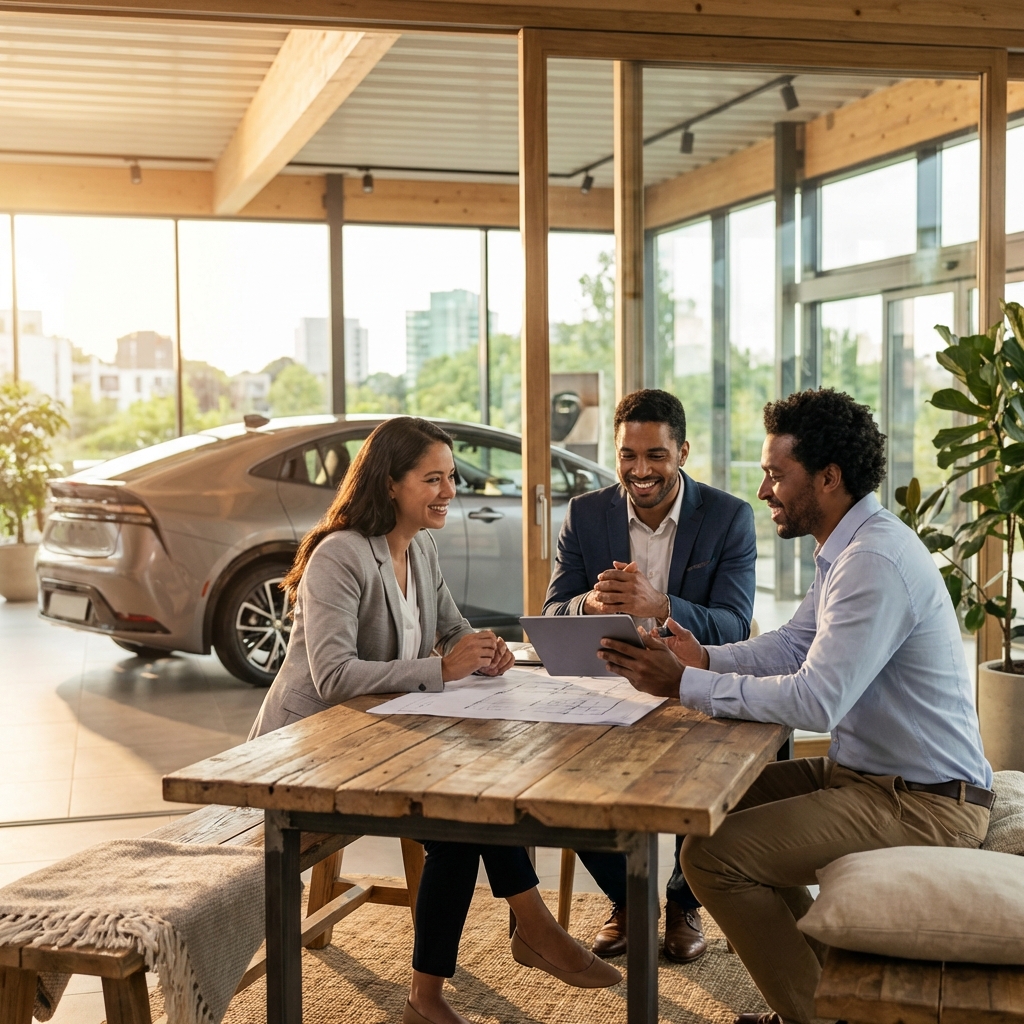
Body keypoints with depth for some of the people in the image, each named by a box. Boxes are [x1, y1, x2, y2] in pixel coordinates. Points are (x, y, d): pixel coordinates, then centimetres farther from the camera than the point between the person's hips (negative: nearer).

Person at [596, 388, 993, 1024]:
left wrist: (685, 684, -25)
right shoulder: (851, 548, 9)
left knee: (713, 853, -17)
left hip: (922, 804, -11)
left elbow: (815, 702, -30)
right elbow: (792, 644, 13)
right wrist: (705, 658, -3)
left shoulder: (875, 562, -25)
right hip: (866, 771, 11)